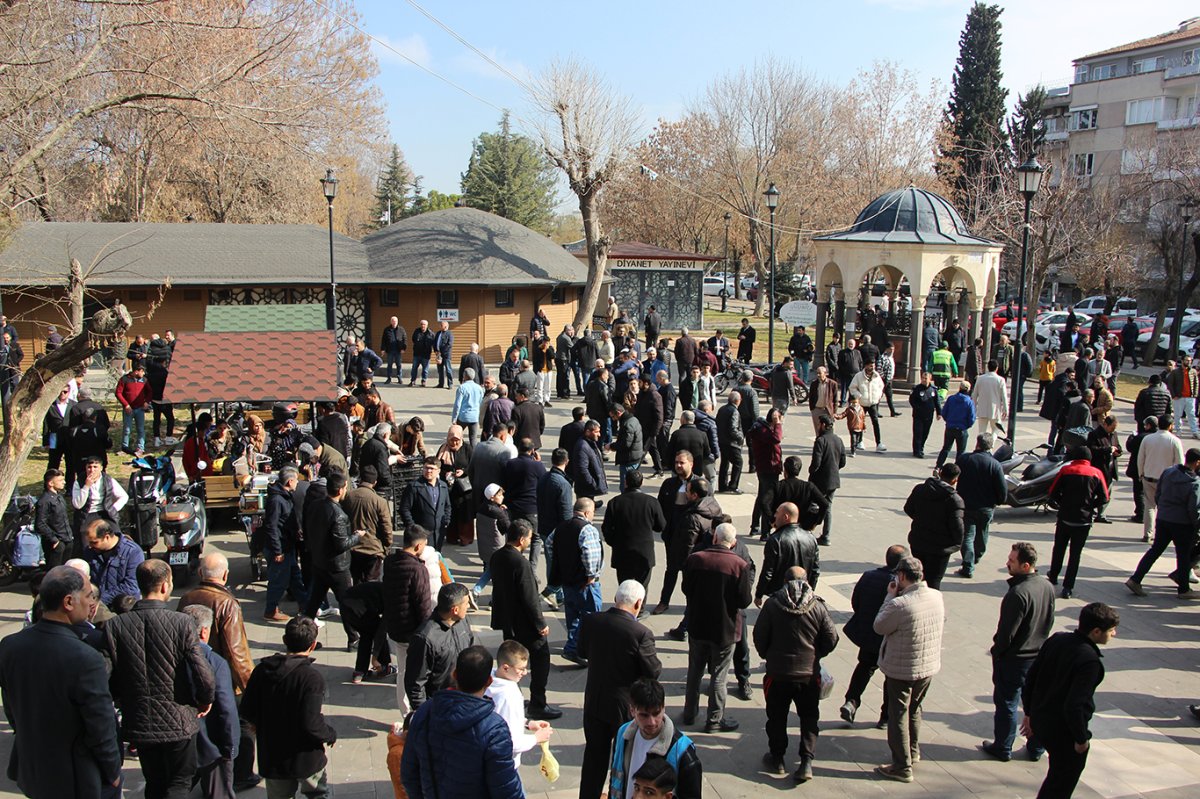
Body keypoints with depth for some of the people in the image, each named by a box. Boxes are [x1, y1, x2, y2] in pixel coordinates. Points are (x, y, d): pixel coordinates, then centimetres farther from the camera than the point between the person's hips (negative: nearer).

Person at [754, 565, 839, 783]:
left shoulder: (772, 604, -9)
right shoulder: (818, 607, -7)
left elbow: (759, 636, -5)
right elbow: (831, 639, -4)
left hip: (778, 673, -1)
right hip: (809, 674, 1)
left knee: (777, 717, 16)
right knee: (809, 718, 14)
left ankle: (777, 758, 26)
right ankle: (806, 762, 6)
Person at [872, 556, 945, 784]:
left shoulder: (899, 604, -30)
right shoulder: (937, 596, -8)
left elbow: (878, 627, -14)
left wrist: (890, 596, -8)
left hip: (901, 671, -7)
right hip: (929, 667, 7)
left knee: (898, 716, 8)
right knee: (914, 710, 26)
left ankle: (902, 768, 16)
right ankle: (913, 752, 43)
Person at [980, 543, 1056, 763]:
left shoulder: (1018, 593, -30)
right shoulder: (1047, 586, -5)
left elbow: (1007, 631, -24)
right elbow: (1049, 622, 8)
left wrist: (996, 651, -7)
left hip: (1014, 659, -7)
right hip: (1039, 656, 7)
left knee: (1007, 703, 9)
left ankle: (1002, 748, 23)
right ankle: (1036, 748, 30)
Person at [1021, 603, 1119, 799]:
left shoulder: (1055, 640, -3)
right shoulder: (1089, 660, -26)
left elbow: (1030, 677, 4)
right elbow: (1074, 705, -27)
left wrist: (1029, 713, 15)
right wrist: (1081, 739, -13)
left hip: (1040, 721, 7)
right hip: (1064, 731, -7)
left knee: (1056, 776, 28)